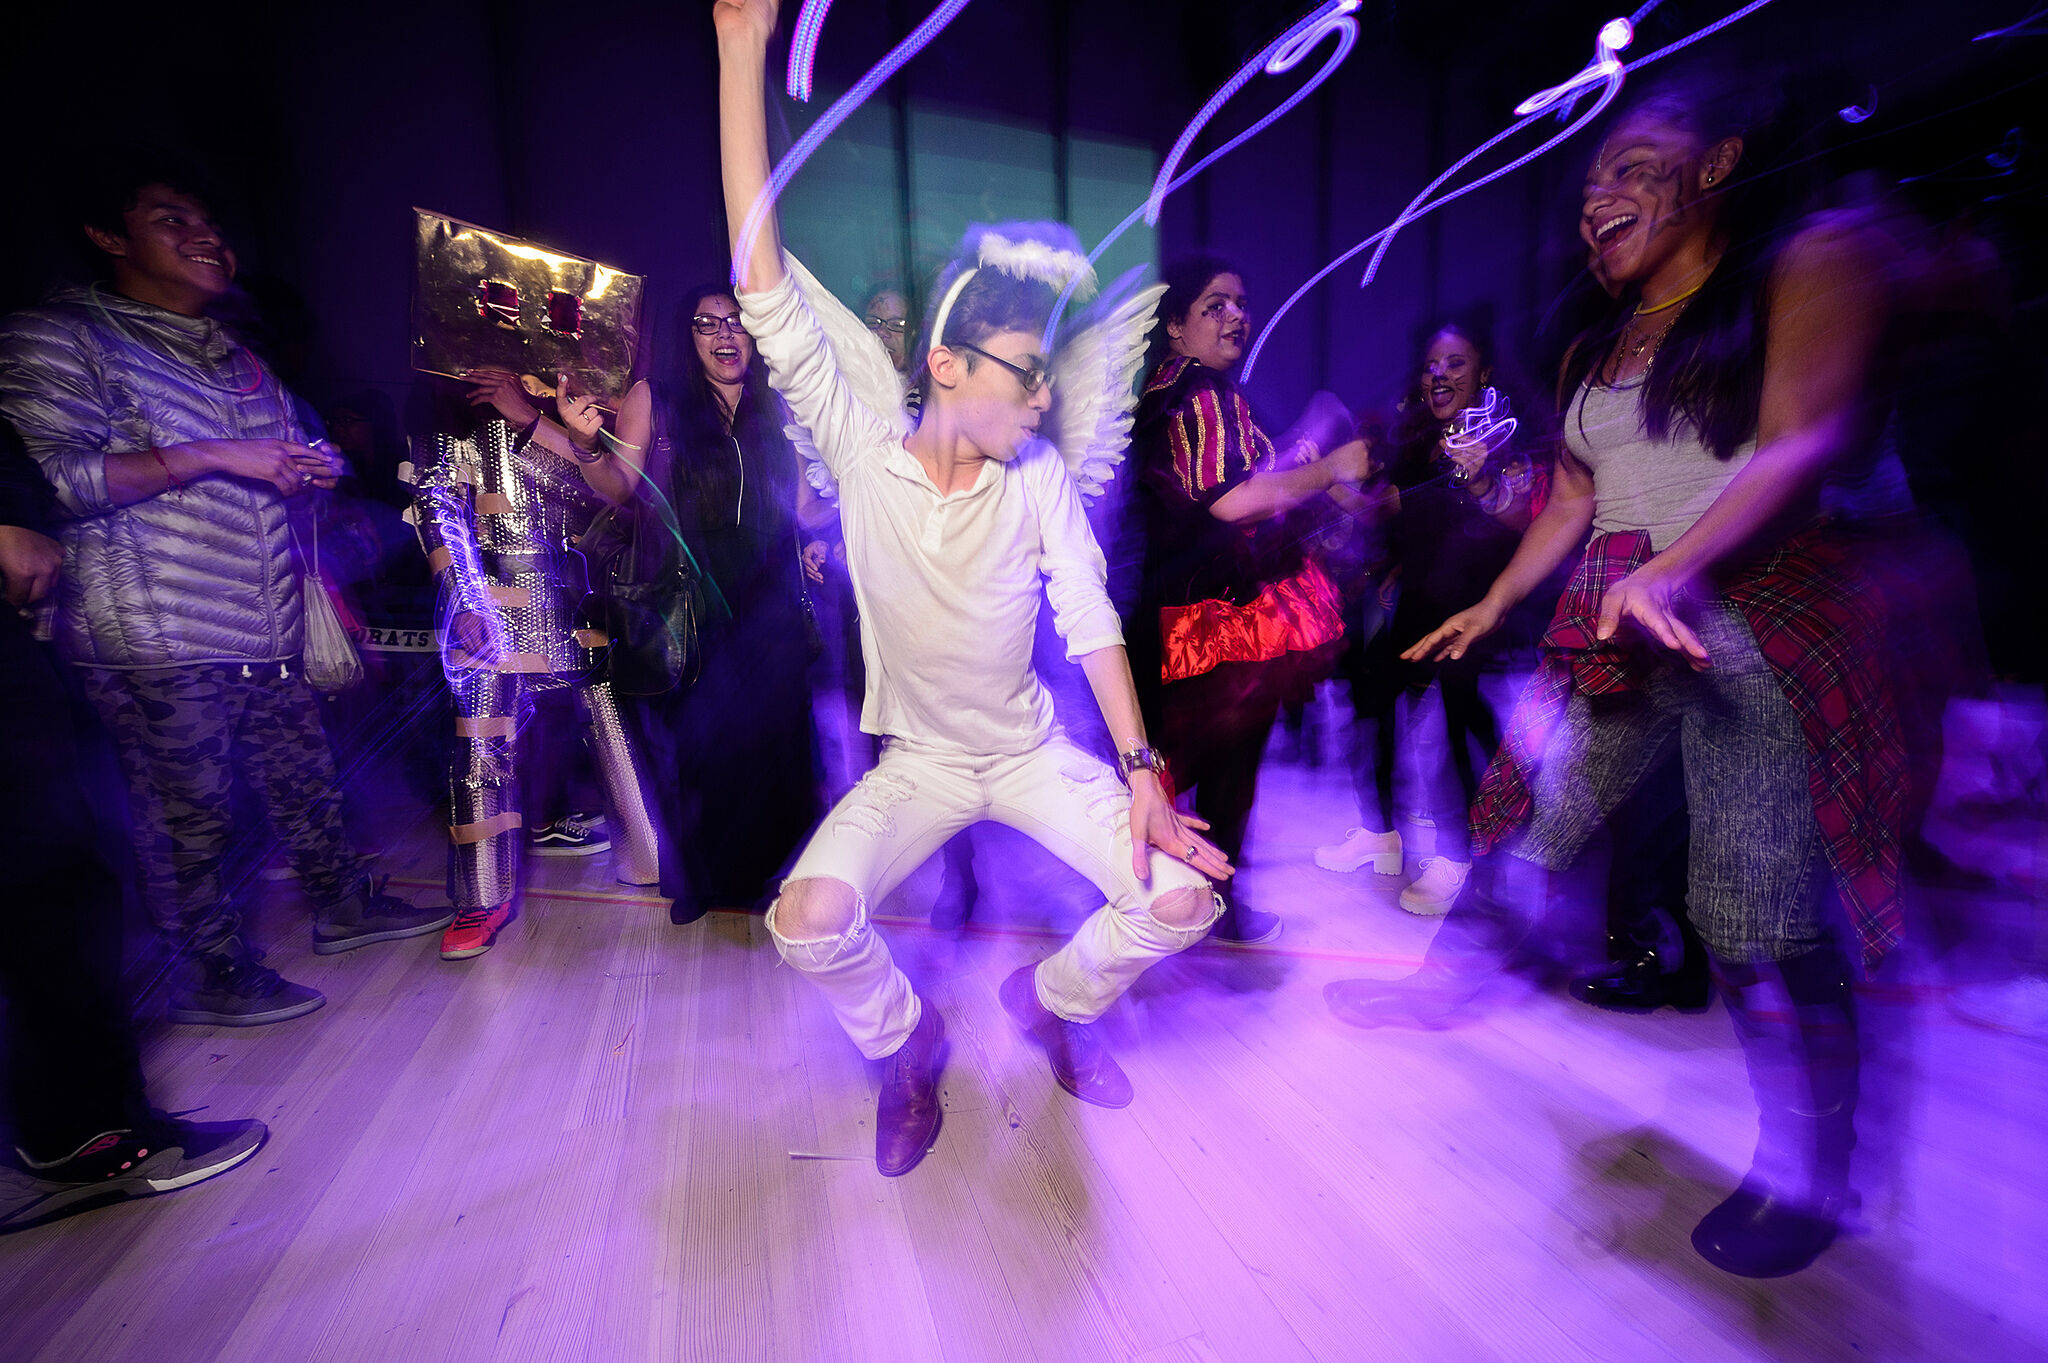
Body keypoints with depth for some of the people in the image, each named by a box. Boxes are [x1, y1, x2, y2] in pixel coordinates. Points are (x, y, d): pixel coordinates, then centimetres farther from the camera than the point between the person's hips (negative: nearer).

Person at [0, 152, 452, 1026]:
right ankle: (211, 975, 17)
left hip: (264, 636, 7)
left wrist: (308, 473, 9)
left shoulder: (233, 355, 19)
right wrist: (207, 455, -21)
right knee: (187, 814, 2)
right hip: (156, 646, -7)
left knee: (303, 776, 15)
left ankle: (343, 905, 31)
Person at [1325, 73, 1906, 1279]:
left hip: (1753, 627, -6)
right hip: (1611, 632, 6)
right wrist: (1492, 609, 20)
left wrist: (1672, 569, -32)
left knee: (1766, 928, -4)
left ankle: (1807, 1174, 16)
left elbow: (1804, 445, -16)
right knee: (1522, 823, 8)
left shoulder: (1813, 263, -1)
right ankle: (1444, 986, 27)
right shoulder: (1600, 343, 19)